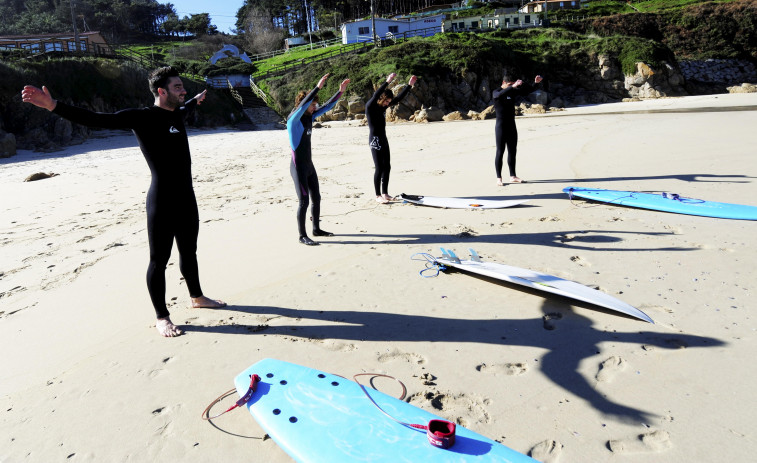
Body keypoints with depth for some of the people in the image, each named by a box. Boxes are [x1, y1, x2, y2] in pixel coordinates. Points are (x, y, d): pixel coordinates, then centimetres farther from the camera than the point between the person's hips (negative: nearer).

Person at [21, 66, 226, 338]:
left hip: (186, 200, 8)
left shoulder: (177, 114, 13)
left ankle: (197, 297, 40)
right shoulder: (141, 118, -11)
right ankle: (162, 317, 15)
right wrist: (54, 106, -32)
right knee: (159, 261, 2)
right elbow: (96, 120, -20)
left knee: (189, 252, 22)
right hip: (162, 203, -8)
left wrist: (196, 100, 59)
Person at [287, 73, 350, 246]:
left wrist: (340, 91, 8)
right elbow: (303, 104, -30)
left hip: (309, 165, 9)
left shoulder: (309, 117, 9)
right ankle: (302, 236, 2)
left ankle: (316, 229, 29)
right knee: (304, 201, -7)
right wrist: (318, 87, -36)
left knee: (316, 198, 14)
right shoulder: (293, 118, -13)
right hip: (298, 166, -9)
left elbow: (327, 107, 15)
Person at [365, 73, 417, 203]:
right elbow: (375, 95, -30)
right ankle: (378, 195, 0)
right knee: (379, 168, -9)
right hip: (375, 139, -8)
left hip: (383, 139, 8)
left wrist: (410, 85, 13)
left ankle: (385, 194, 18)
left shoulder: (384, 106, 11)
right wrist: (388, 81, -38)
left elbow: (399, 98, 16)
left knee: (387, 167, 9)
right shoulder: (370, 106, -10)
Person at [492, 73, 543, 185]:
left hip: (512, 126, 6)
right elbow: (500, 95, -31)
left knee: (512, 151, 9)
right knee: (500, 152, -6)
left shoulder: (513, 91, 11)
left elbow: (528, 91, 16)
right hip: (501, 126, -6)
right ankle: (499, 178, -2)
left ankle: (513, 176, 16)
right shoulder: (496, 92, -6)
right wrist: (513, 86, -40)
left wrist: (535, 83, -1)